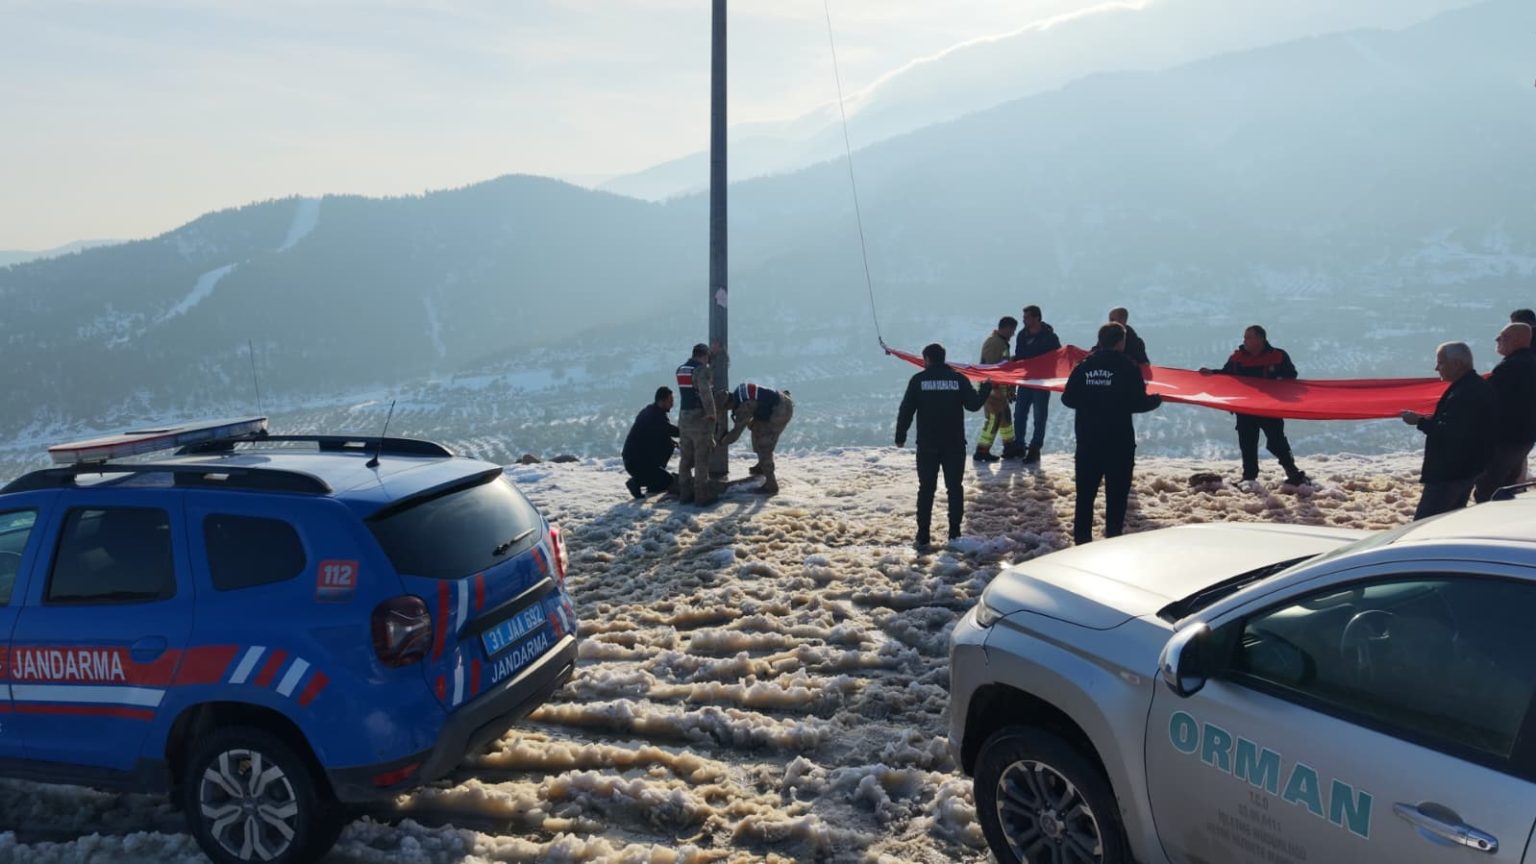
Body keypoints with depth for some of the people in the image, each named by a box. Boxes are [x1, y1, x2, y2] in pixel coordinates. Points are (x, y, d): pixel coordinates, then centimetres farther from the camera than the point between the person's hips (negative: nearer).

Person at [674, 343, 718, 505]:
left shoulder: (681, 369, 9)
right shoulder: (702, 369, -14)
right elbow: (705, 392, -26)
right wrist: (711, 413, -16)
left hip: (684, 416, 7)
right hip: (700, 417, -7)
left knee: (686, 457, 13)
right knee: (702, 458, -1)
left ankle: (685, 493, 18)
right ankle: (702, 495, 2)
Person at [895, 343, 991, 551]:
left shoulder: (918, 380, -4)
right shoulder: (959, 379, -1)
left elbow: (906, 410, -4)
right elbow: (973, 404, 1)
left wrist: (900, 436, 7)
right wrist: (986, 388, 19)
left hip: (927, 445, -1)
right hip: (954, 444, 1)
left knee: (926, 490, 5)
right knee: (955, 488, 11)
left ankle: (923, 538, 2)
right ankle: (954, 535, 9)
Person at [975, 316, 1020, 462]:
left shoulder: (1002, 342, 14)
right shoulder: (994, 343, -19)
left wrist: (1009, 389, 19)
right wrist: (997, 390, -25)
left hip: (999, 387, 10)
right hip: (991, 387, -10)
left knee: (1005, 416, 16)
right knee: (993, 419, -5)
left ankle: (1010, 448, 26)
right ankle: (982, 452, 2)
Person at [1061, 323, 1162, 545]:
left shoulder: (1085, 365, 3)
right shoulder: (1128, 367, -8)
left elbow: (1068, 399, 2)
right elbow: (1138, 403, -11)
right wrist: (1157, 399, 9)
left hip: (1087, 437, 4)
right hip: (1119, 439, -4)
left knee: (1085, 490, 11)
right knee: (1117, 493, 5)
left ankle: (1081, 538, 13)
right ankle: (1113, 537, 5)